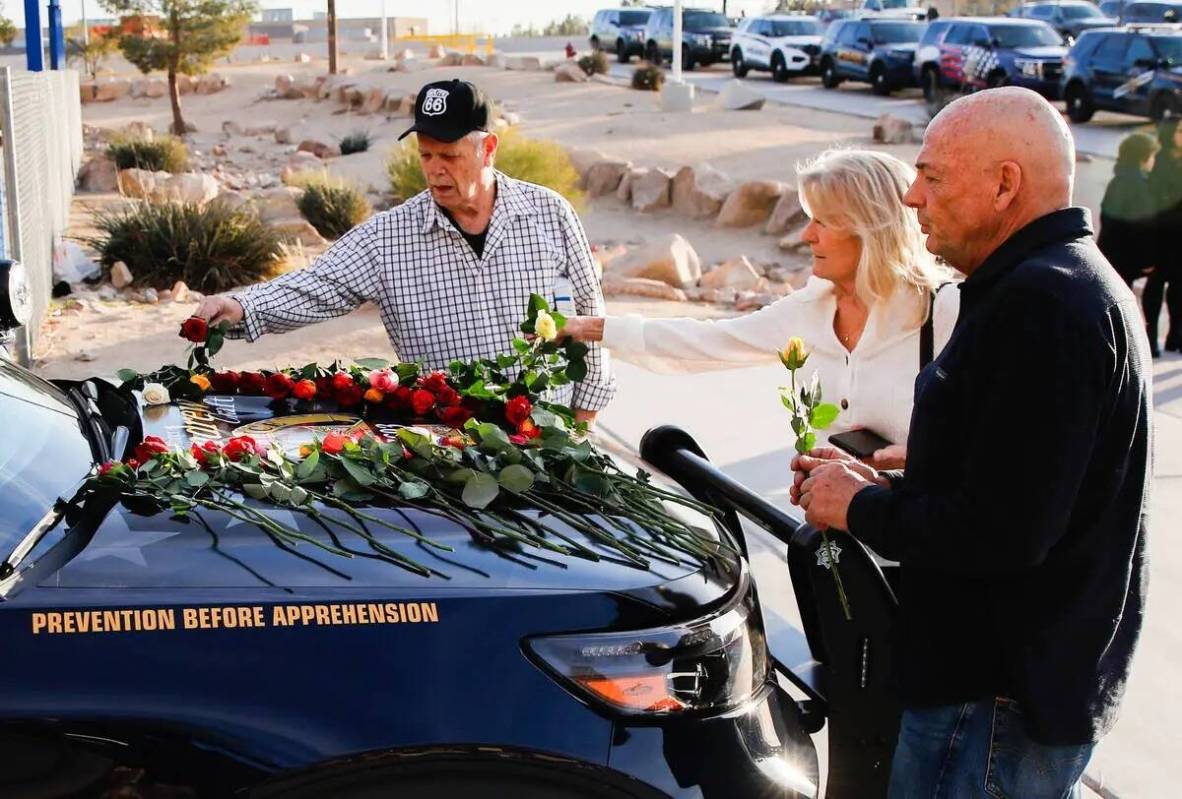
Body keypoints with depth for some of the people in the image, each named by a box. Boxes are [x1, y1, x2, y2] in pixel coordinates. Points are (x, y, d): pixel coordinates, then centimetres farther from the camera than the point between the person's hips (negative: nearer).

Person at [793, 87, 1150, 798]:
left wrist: (861, 510, -13)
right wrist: (882, 485, 6)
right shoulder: (1075, 282, 13)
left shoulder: (1041, 304, -23)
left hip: (996, 701, -10)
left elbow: (1002, 532, -28)